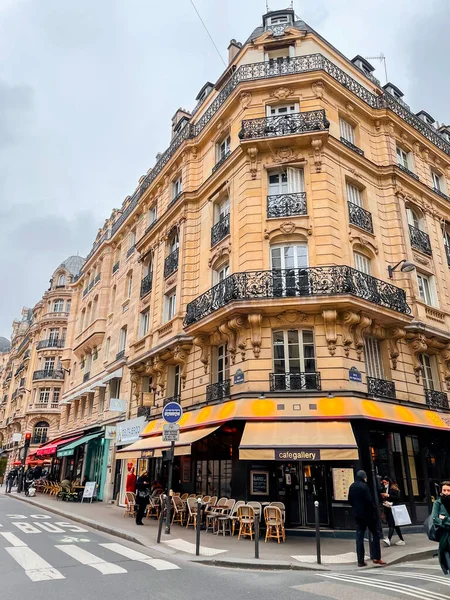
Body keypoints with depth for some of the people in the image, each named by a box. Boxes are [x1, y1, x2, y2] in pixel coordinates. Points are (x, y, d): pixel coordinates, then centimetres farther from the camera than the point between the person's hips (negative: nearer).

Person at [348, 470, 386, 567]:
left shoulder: (352, 487, 6)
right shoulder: (364, 486, -15)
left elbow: (350, 501, 10)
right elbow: (369, 500, -17)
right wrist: (374, 510, -4)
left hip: (357, 514, 6)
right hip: (367, 513, -6)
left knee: (359, 536, 8)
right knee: (375, 534, 9)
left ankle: (360, 560, 8)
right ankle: (376, 557, 7)